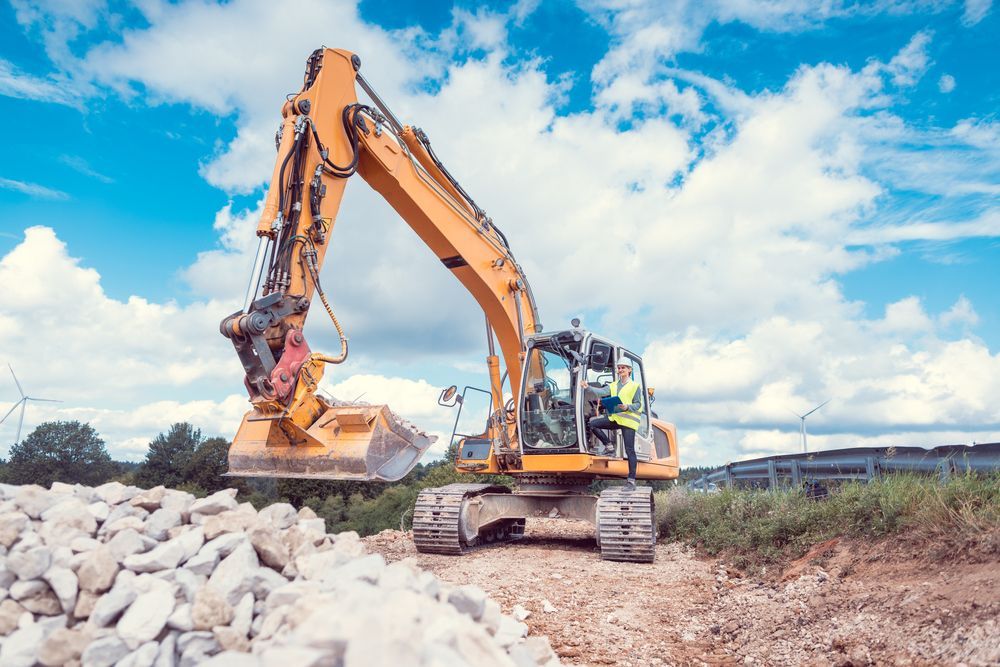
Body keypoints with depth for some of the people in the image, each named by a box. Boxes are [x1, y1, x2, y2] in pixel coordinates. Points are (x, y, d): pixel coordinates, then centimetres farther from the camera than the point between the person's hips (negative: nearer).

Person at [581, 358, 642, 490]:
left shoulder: (635, 386, 1)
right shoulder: (614, 385, 15)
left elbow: (638, 404, -3)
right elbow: (602, 392, -1)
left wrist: (627, 407, -23)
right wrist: (588, 386, -15)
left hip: (628, 420, -5)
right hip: (615, 418, 6)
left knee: (629, 450, -8)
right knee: (593, 423, -9)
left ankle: (631, 480, -4)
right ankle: (609, 446, 3)